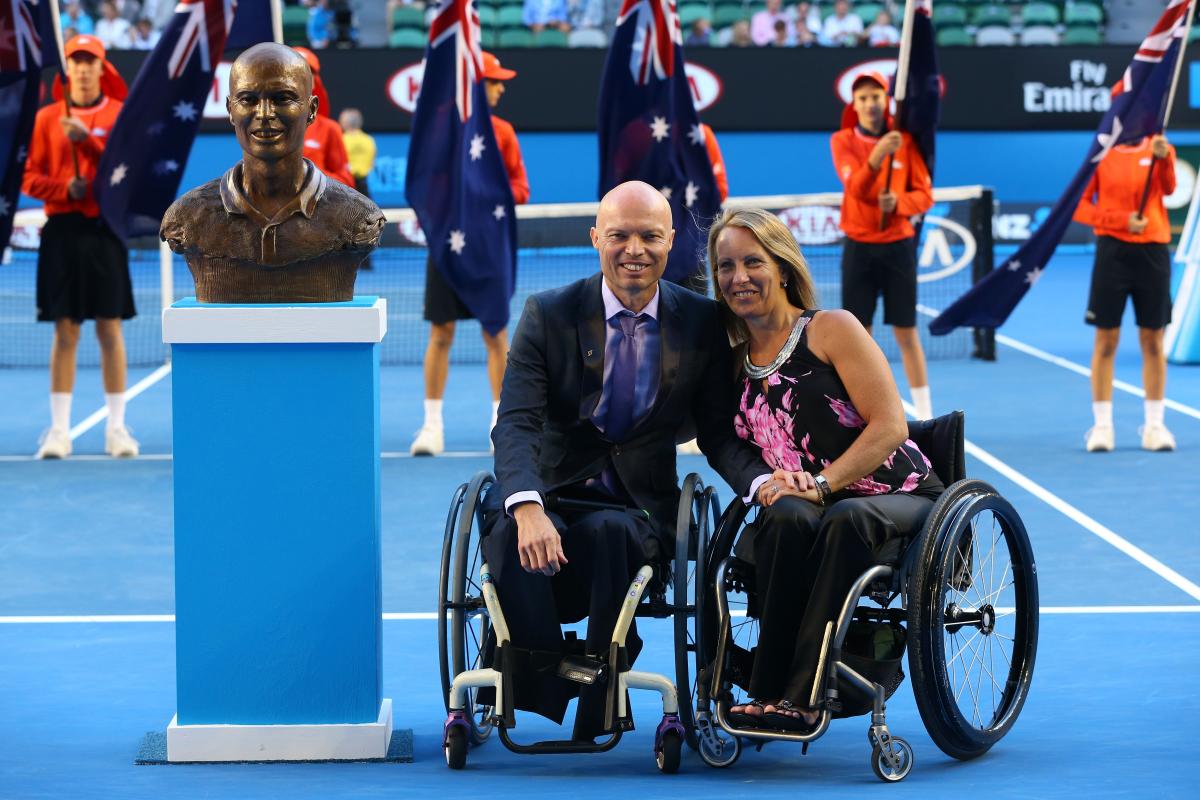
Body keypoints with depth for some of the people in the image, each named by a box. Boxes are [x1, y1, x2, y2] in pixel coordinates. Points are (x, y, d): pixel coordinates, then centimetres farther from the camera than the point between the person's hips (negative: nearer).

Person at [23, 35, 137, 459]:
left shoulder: (120, 115, 5)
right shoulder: (47, 117, 8)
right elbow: (31, 178, 5)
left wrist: (87, 141, -17)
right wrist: (66, 189, -12)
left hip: (106, 229, -1)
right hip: (62, 230, 1)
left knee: (110, 329, 0)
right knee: (65, 332, 1)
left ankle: (117, 428, 6)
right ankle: (59, 430, 4)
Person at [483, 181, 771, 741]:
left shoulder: (701, 323, 4)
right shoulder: (548, 315, -2)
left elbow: (718, 431, 5)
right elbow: (516, 425, -12)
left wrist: (761, 481, -19)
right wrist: (527, 508, -32)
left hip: (640, 506, 0)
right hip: (552, 490, 0)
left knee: (606, 531, -36)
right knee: (512, 533, -35)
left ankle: (597, 713, -24)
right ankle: (542, 697, -26)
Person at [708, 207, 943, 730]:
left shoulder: (831, 330, -3)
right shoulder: (733, 360, 13)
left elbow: (889, 426, -10)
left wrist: (821, 483, -20)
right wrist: (767, 482, -7)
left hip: (895, 500, -3)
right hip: (806, 517, 3)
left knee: (846, 520, -39)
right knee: (786, 518, -34)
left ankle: (799, 696, -42)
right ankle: (769, 691, -37)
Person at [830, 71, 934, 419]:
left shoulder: (905, 140, 0)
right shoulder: (843, 141, -2)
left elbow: (924, 194, 0)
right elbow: (855, 188, -18)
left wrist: (898, 203, -20)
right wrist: (877, 156, -35)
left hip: (898, 245, 0)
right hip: (858, 246, 0)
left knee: (906, 332, 1)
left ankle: (925, 416, 6)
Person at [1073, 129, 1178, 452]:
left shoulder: (1160, 149, 5)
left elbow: (1168, 189, -13)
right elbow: (1080, 207, 0)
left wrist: (1163, 158, -32)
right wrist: (1122, 220, -13)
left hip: (1153, 252, 1)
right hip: (1113, 252, -1)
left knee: (1153, 341, 5)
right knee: (1106, 341, 0)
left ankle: (1154, 425, 12)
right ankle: (1102, 426, 6)